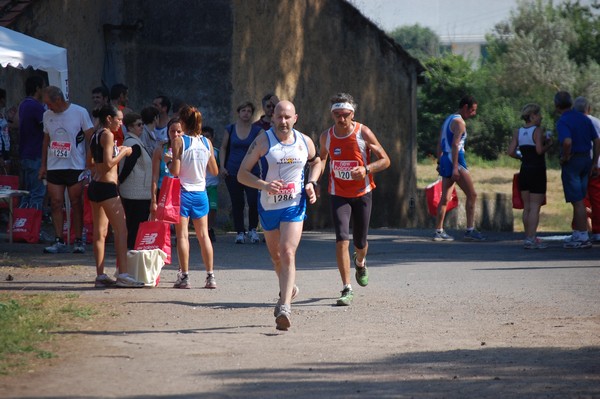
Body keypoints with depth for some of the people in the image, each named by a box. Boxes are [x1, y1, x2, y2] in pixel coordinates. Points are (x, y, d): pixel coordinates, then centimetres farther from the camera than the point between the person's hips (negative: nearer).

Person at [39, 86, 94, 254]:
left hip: (75, 166, -4)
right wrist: (43, 165, 15)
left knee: (76, 204, 2)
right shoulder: (47, 115, 9)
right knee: (56, 203, -1)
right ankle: (59, 241, 2)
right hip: (54, 166, 4)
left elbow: (90, 138, -3)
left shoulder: (80, 113, -5)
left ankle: (78, 241, 9)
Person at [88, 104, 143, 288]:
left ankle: (100, 276, 9)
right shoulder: (107, 135, -12)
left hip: (95, 186, 10)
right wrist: (123, 152, -6)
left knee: (100, 232, 9)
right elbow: (108, 164, -19)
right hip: (107, 186, -10)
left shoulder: (96, 135, 16)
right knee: (121, 230, -11)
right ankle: (122, 274, -17)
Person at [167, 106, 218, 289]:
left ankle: (184, 276, -3)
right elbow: (214, 171, 8)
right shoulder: (206, 142, 2)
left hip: (183, 192, -4)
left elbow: (175, 171, -15)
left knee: (182, 235, 0)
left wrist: (168, 161, 4)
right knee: (203, 234, 9)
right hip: (200, 192, 4)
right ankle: (210, 276, 8)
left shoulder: (179, 141, -11)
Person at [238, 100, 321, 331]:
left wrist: (312, 183, 3)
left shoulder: (305, 142, 0)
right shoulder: (263, 141, -8)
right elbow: (242, 174, -10)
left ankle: (285, 307, -24)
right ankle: (288, 289, 46)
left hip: (295, 206, -1)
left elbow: (316, 161, 22)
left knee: (287, 253, -18)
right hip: (268, 206, 1)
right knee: (276, 255, 17)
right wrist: (264, 185, -26)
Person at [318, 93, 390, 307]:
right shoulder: (326, 136, -3)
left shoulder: (363, 133, -13)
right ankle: (347, 289, -14)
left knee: (360, 243, 9)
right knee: (342, 239, -16)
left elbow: (385, 160, -9)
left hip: (362, 193, -1)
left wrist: (367, 169, -26)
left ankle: (360, 263, 47)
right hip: (339, 195, 1)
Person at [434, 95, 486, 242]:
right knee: (472, 195, -5)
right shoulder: (459, 122, -11)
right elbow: (455, 145, -20)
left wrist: (439, 162, 23)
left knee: (445, 198, 10)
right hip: (456, 161, -9)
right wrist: (455, 168, -24)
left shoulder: (448, 120, 19)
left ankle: (439, 231, 8)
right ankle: (470, 230, -9)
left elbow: (440, 144, 21)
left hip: (445, 159, 9)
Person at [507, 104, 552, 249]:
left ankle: (528, 237, 15)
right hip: (537, 170, -6)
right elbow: (539, 150, -22)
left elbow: (511, 152, 1)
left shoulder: (518, 132, 7)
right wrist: (548, 144, -4)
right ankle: (531, 239, -11)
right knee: (535, 206, -5)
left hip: (524, 170, 6)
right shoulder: (537, 131, -11)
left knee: (526, 207, 12)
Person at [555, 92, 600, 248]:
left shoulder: (563, 122, -15)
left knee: (577, 201, -3)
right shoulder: (584, 118, 9)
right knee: (578, 200, 17)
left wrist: (564, 158, -16)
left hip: (572, 161, -7)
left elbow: (567, 142, -33)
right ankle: (577, 234, 23)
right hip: (586, 159, 7)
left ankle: (583, 238, -1)